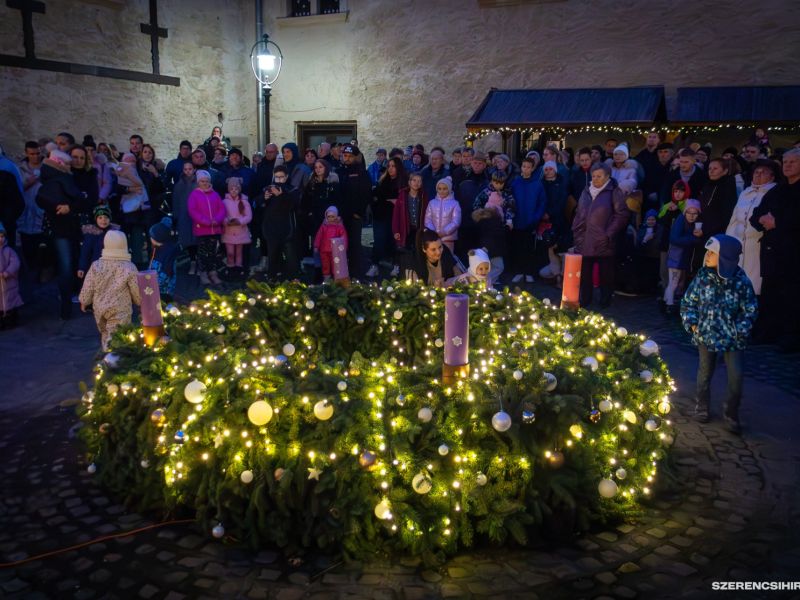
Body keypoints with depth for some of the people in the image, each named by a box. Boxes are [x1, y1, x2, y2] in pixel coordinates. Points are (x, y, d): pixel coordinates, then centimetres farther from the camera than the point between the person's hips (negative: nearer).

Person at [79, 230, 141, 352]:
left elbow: (87, 288, -1)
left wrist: (84, 302, 18)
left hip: (99, 309, 4)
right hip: (120, 312, -4)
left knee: (105, 335, 23)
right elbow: (137, 292, -8)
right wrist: (140, 303, 12)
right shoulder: (129, 267, -15)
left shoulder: (96, 265, -8)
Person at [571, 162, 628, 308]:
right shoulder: (586, 192, 15)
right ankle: (584, 299, 17)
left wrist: (609, 234, -10)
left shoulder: (614, 192, -2)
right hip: (584, 241, 5)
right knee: (584, 272, 7)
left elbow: (621, 215, -5)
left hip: (603, 243, -4)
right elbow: (578, 214, 21)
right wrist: (576, 232, 11)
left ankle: (605, 300, 17)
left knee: (605, 273, 4)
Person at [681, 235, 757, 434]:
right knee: (705, 373, 14)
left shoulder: (741, 281, -14)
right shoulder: (703, 276, -8)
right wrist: (691, 323, -3)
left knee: (736, 376, -3)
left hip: (733, 338, -2)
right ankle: (702, 407, 34)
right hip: (706, 335, 2)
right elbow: (688, 301, 4)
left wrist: (740, 331, -10)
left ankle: (732, 413, 18)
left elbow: (750, 310, -4)